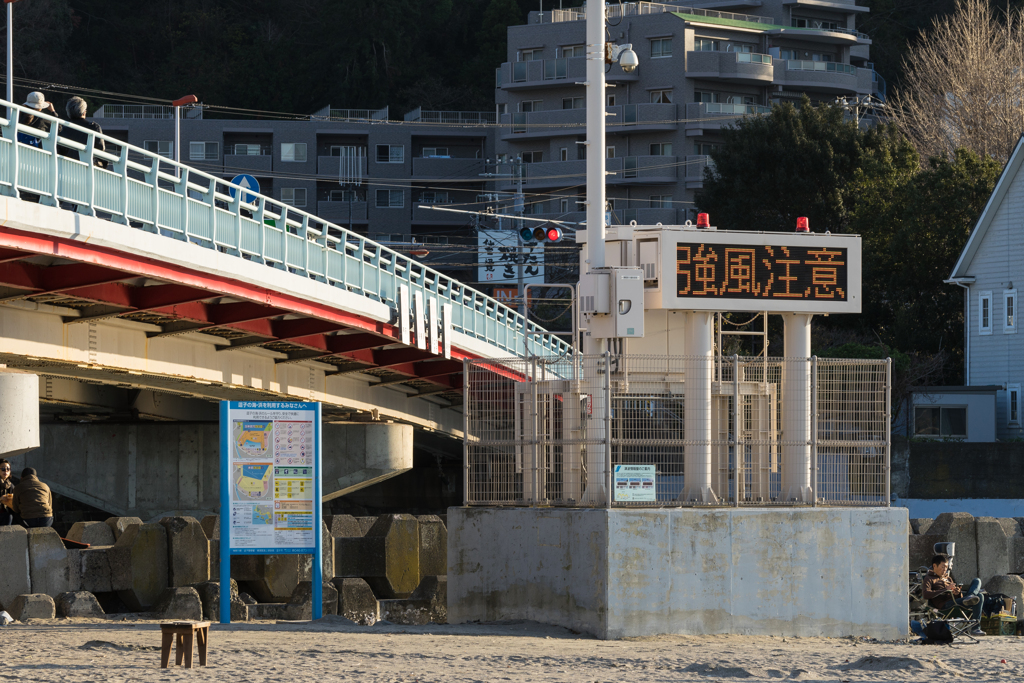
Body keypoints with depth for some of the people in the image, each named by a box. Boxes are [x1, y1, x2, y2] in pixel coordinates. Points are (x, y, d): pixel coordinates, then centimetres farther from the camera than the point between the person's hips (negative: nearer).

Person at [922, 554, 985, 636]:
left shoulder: (948, 579, 34)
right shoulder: (929, 579, 10)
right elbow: (926, 594, -11)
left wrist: (958, 592, -1)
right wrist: (945, 590, -16)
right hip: (945, 605, -8)